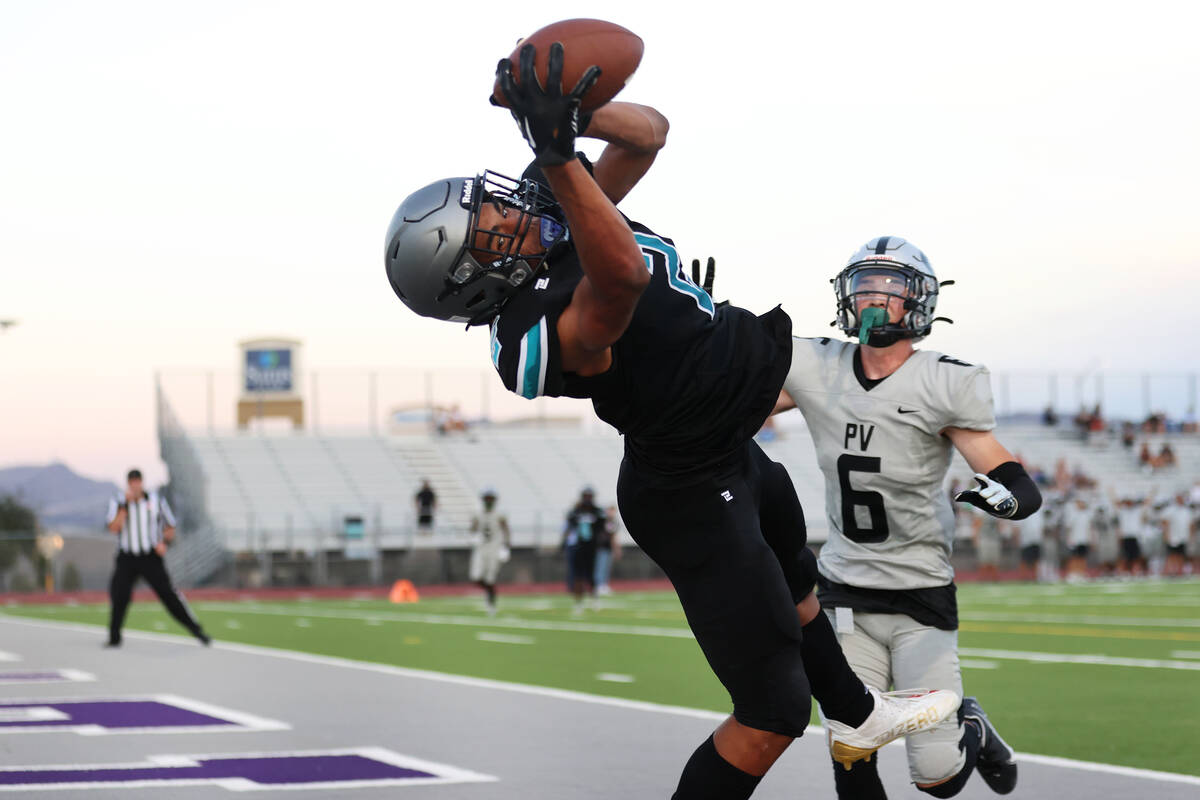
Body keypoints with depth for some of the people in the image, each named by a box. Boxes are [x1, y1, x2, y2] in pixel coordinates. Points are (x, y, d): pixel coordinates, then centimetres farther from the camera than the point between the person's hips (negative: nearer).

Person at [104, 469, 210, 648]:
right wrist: (126, 505, -17)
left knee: (167, 592, -10)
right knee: (118, 596, -9)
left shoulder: (156, 500, 4)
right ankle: (114, 638, 6)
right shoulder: (118, 502, 2)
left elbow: (170, 528, 12)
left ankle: (195, 629, -6)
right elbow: (114, 528, -13)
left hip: (151, 557, -1)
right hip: (127, 558, 1)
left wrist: (164, 542, -8)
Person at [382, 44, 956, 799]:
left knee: (793, 585, 36)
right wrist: (557, 150, -60)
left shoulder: (561, 207, -8)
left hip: (731, 452, 11)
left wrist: (567, 108, -21)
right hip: (694, 500, -10)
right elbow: (619, 277, -56)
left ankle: (856, 716, 63)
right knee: (772, 711, -5)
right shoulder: (546, 336, -35)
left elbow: (648, 131, -2)